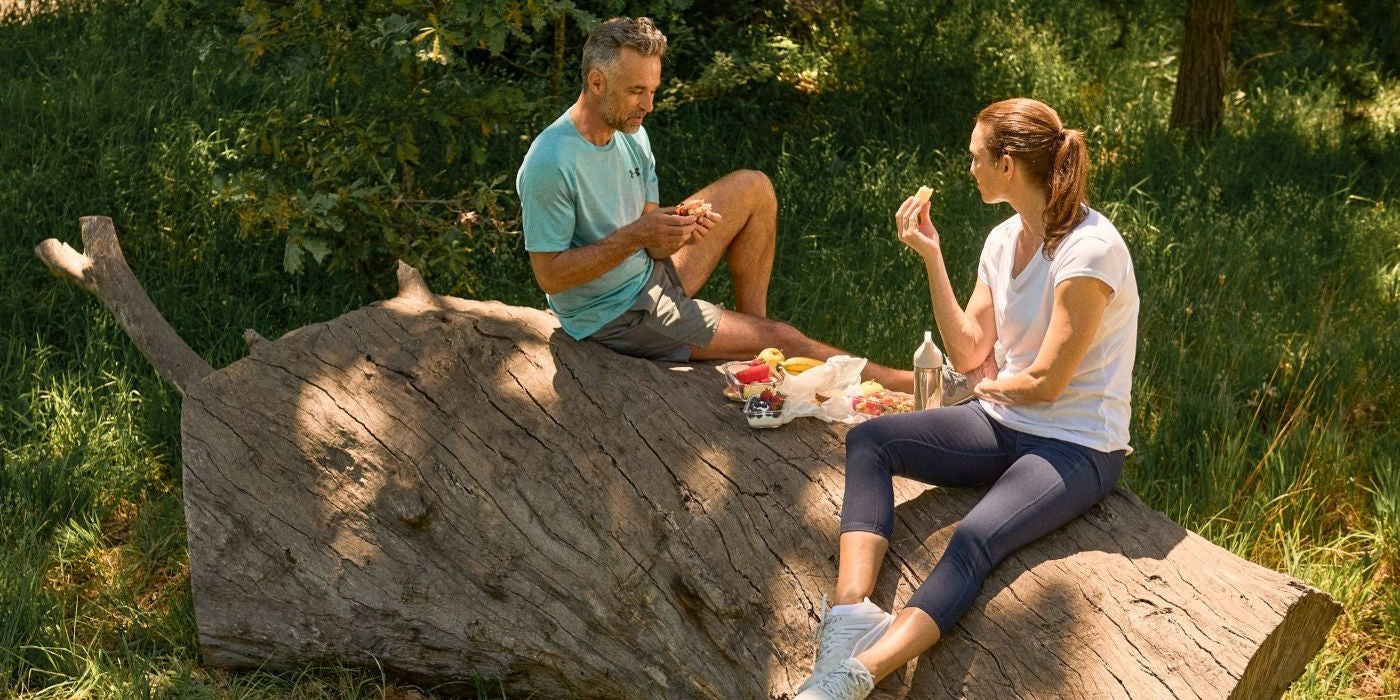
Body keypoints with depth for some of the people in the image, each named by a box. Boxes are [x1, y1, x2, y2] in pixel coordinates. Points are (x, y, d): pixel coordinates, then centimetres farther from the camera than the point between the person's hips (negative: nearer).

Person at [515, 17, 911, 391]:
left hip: (651, 274, 8)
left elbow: (651, 246, 2)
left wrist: (678, 234, -22)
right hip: (614, 316, -8)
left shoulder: (632, 135, -1)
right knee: (779, 340, -7)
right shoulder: (549, 165, -26)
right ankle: (900, 386, 12)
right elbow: (549, 275, -24)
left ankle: (751, 323, 6)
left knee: (754, 190, 6)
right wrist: (634, 236, -31)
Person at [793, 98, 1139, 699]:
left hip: (1076, 447, -8)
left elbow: (1047, 382, -19)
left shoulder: (1090, 251, -20)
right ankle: (851, 605, -27)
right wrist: (931, 256, -1)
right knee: (868, 440, -8)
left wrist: (995, 387, 2)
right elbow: (968, 353, 4)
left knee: (975, 538, -32)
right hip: (1004, 426, 8)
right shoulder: (1004, 241, 6)